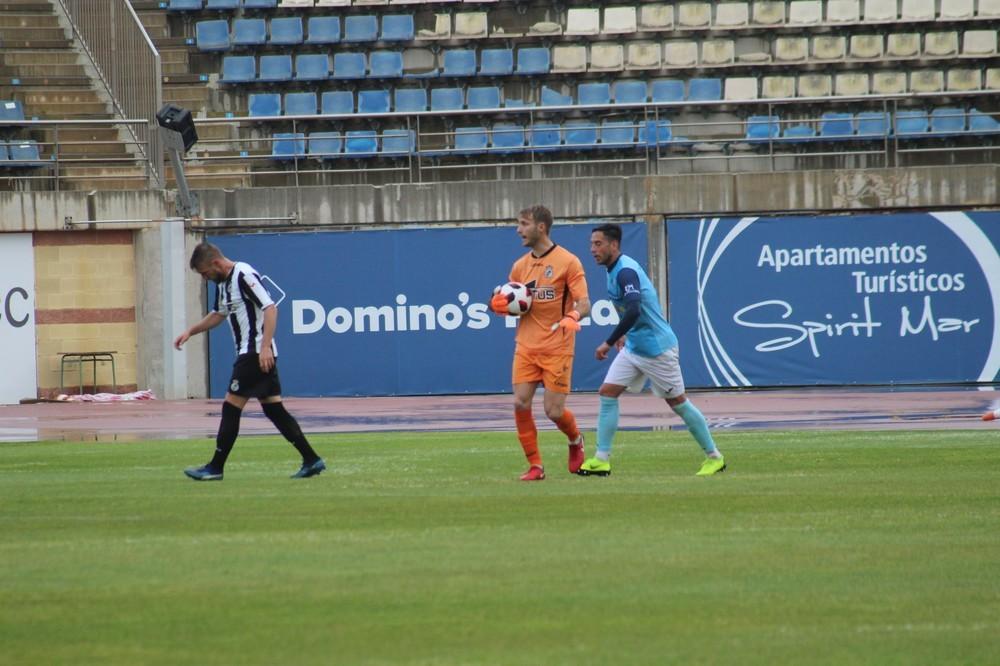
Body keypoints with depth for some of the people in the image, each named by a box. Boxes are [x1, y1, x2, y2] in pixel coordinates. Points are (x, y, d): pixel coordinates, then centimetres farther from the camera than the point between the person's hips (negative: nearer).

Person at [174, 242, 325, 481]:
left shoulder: (244, 275, -15)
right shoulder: (223, 282, 15)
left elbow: (270, 308, -21)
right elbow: (219, 314, 32)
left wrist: (265, 347, -27)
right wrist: (190, 331, 25)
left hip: (256, 353, -10)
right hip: (248, 353, 10)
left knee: (231, 408, -5)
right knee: (274, 409, 9)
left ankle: (215, 468, 0)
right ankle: (311, 460, 8)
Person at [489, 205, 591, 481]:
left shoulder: (567, 261, -5)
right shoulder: (520, 266, 11)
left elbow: (584, 304, -10)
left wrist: (573, 317, -33)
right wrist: (500, 305, -4)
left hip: (557, 348, -5)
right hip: (526, 345, 5)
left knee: (554, 411, -6)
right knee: (520, 404, -9)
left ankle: (575, 441, 27)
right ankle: (535, 466, 2)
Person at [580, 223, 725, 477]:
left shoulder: (625, 271, -23)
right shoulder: (614, 270, 7)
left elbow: (634, 311, -36)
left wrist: (609, 343, -33)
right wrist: (624, 334, 20)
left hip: (657, 348, -9)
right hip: (633, 347, 9)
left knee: (678, 402, 2)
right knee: (607, 393, -2)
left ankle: (714, 457, 15)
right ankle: (601, 460, -2)